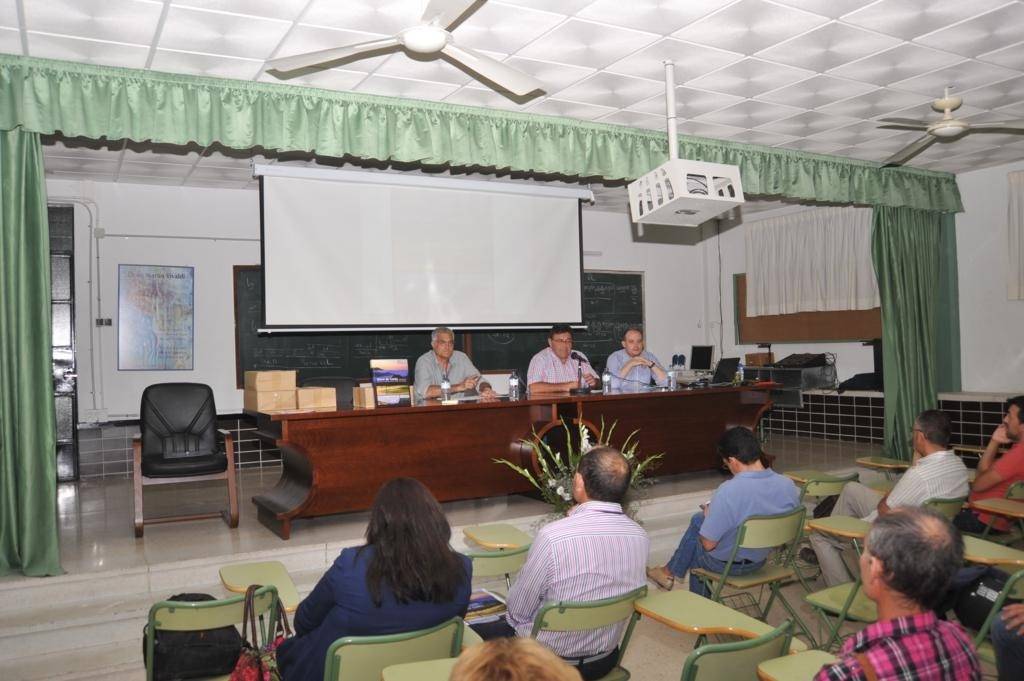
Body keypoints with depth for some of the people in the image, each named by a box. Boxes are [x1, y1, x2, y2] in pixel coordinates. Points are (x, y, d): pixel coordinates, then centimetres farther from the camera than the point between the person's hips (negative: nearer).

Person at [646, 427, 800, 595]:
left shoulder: (727, 491, -34)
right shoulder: (789, 486, -16)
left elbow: (708, 544, -25)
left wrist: (709, 515, -4)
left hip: (727, 564, -5)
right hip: (761, 560, 5)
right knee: (697, 520, 24)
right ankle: (671, 571, 37)